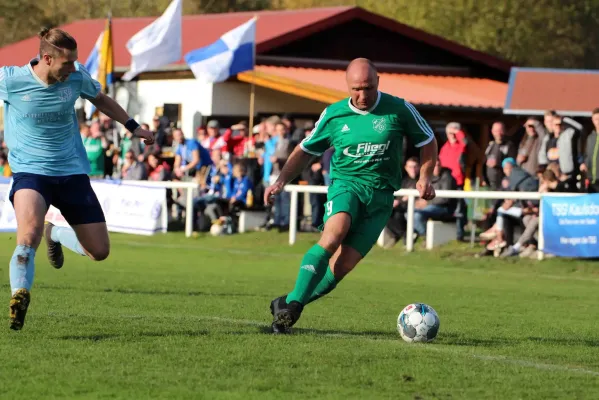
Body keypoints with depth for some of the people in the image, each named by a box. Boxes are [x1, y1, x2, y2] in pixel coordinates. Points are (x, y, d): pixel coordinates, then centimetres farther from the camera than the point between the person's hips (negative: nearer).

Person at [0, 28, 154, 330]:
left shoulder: (77, 78, -4)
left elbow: (100, 99, 18)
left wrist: (132, 126, 17)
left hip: (73, 172, 4)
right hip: (31, 171, -4)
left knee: (99, 251, 5)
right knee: (30, 232, -35)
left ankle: (56, 234, 34)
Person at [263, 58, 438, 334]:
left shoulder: (398, 110, 0)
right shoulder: (333, 115, 4)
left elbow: (427, 142, 14)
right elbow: (305, 151, 16)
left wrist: (424, 177, -1)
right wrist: (282, 180, 3)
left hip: (381, 197, 0)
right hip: (346, 183, 0)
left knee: (342, 266, -12)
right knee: (334, 234, -33)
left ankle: (288, 305, 3)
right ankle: (292, 305, -34)